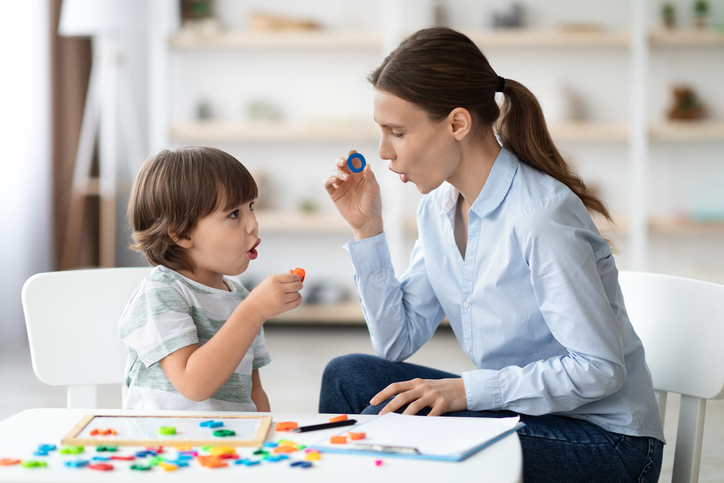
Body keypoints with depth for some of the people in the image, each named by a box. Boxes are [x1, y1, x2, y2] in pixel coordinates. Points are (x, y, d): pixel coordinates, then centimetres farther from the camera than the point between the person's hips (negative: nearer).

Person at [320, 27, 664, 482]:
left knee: (393, 418, -25)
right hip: (520, 410, 8)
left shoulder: (541, 215, -23)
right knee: (348, 376, -5)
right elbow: (398, 343, 4)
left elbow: (600, 369, -23)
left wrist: (467, 390, -27)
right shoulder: (438, 207, 3)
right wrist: (367, 228, -2)